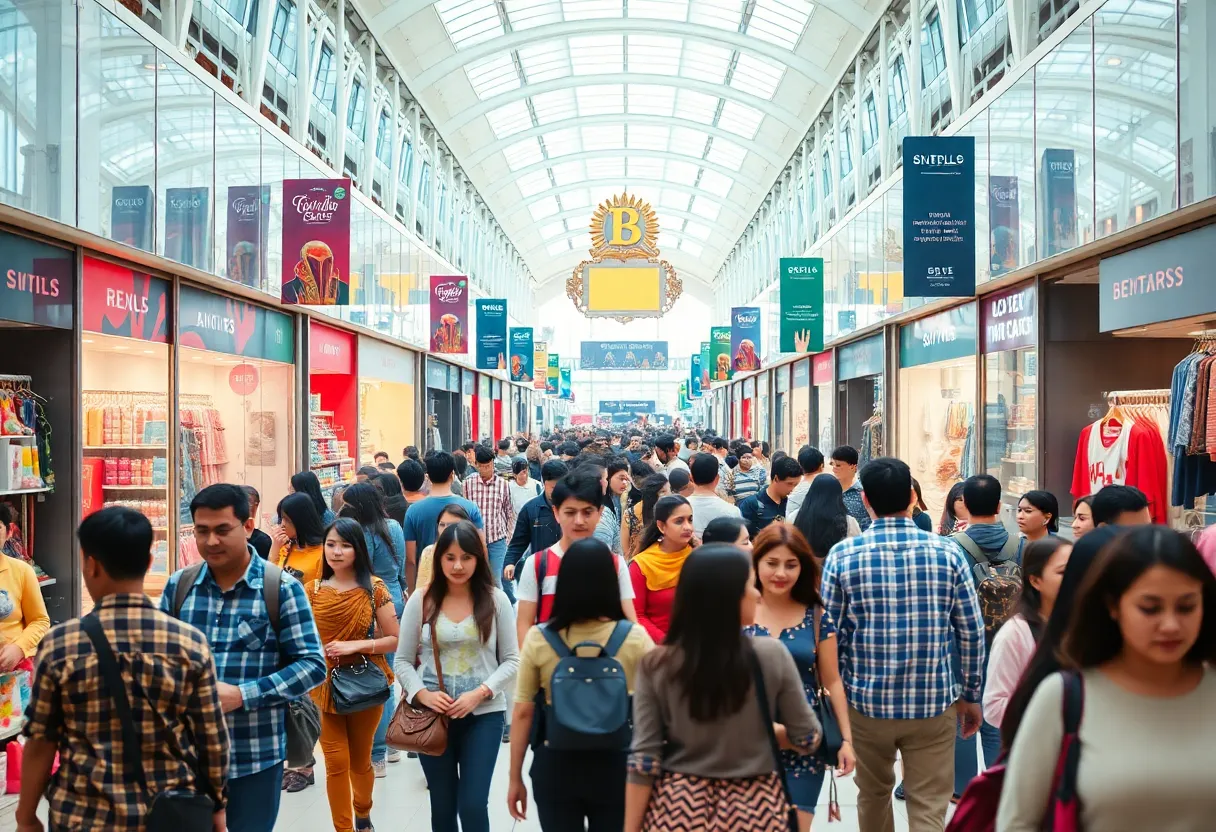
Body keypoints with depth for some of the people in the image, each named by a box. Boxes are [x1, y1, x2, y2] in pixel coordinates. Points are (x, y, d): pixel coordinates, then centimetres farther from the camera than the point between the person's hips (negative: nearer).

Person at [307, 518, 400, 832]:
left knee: (360, 761, 17)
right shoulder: (313, 590, -1)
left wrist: (355, 645, -18)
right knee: (336, 764, -1)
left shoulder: (374, 588, -7)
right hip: (324, 685, 1)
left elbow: (395, 640, -7)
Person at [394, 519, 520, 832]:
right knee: (442, 806, 14)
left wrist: (480, 693, -14)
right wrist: (422, 694, -13)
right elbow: (403, 661, 4)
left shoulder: (496, 599, -3)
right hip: (433, 715, 2)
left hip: (484, 715, -1)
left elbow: (511, 660, -1)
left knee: (473, 805, -5)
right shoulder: (420, 601, 0)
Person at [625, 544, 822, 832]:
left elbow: (643, 759, -9)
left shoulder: (657, 664, -10)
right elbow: (807, 739, -2)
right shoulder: (771, 655, -12)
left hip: (678, 807, 0)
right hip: (752, 808, 0)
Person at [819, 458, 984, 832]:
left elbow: (828, 633, -4)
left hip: (866, 700, 1)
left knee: (873, 796, 22)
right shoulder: (948, 552, -6)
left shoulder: (842, 555, -8)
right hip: (934, 702, -1)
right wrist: (971, 695, 11)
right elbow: (971, 632, -2)